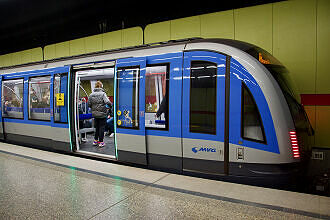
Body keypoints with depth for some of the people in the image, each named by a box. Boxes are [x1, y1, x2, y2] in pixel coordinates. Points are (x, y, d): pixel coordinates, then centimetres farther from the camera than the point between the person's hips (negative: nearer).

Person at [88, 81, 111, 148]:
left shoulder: (91, 94, 1)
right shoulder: (102, 93, -14)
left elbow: (89, 104, 3)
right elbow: (107, 102, -24)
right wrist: (111, 104, -4)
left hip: (95, 114, 5)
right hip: (102, 113, -5)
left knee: (97, 127, 19)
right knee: (102, 127, 5)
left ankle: (95, 140, 27)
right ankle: (101, 142, 10)